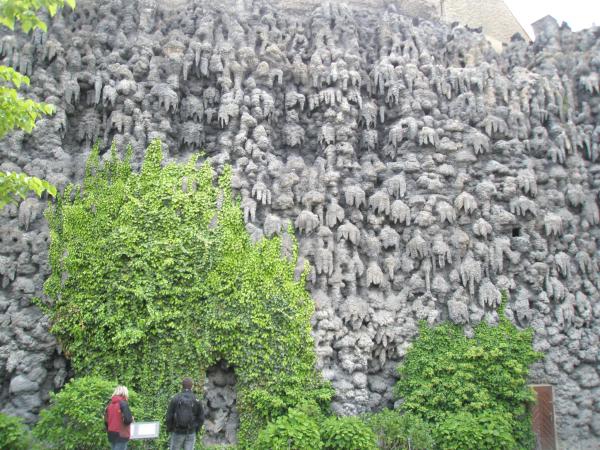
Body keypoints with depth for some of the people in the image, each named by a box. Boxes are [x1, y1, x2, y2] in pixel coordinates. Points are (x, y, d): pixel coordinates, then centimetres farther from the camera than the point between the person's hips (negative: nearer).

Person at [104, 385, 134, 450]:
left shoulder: (110, 404, 8)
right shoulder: (123, 403, -13)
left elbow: (106, 421, 10)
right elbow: (127, 420, -20)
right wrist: (131, 418, 1)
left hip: (111, 435, 7)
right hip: (121, 435, -7)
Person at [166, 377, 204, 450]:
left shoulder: (175, 399, -9)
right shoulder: (196, 400, -6)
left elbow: (169, 416, -9)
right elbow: (201, 417, -3)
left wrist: (169, 429, 7)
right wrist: (196, 430, 13)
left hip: (178, 433, -1)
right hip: (190, 434, 1)